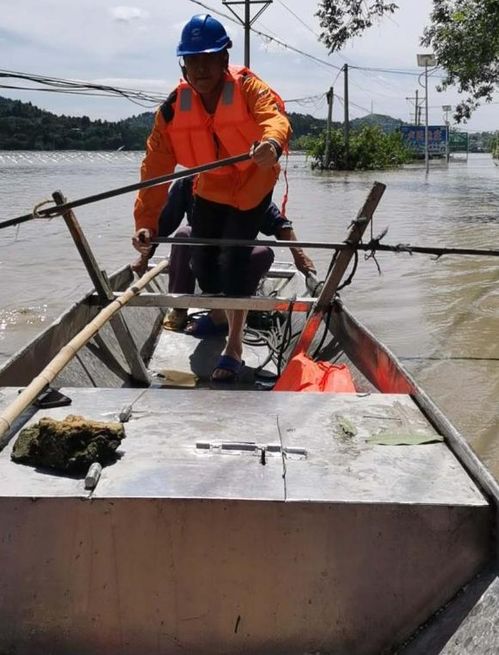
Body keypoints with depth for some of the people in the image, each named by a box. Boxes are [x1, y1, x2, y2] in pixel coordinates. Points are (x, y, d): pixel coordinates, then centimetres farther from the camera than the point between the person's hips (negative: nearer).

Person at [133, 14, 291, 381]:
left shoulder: (248, 88, -24)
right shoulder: (174, 106, -16)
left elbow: (273, 116, -46)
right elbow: (156, 167, -18)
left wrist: (272, 141, -70)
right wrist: (146, 222, -27)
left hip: (252, 188, -4)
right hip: (209, 191, 4)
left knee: (232, 259, -18)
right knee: (203, 264, 5)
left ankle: (234, 348, -7)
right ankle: (224, 312, 39)